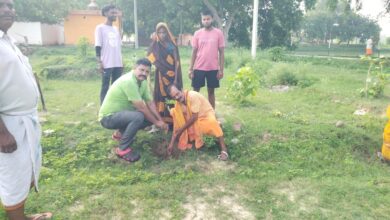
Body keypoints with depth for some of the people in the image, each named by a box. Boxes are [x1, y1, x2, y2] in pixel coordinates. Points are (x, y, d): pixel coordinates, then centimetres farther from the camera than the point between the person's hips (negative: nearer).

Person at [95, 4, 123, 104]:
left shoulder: (116, 29, 16)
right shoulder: (100, 28, -2)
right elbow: (98, 46, -6)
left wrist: (121, 62, 15)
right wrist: (99, 62, -12)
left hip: (118, 64, 6)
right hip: (107, 64, -6)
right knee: (105, 87, 0)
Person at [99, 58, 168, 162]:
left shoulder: (143, 82, 0)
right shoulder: (128, 81, -28)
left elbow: (150, 103, 1)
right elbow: (141, 108, -27)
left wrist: (161, 120, -9)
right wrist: (156, 122, -18)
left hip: (122, 114, 9)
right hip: (108, 117, -9)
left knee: (151, 117, 3)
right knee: (138, 117, -33)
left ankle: (123, 133, 18)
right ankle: (122, 149, -16)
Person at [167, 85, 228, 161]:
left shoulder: (192, 96, -27)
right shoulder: (178, 104, -9)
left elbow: (194, 117, -27)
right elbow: (177, 124, -7)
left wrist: (181, 129, -20)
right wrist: (172, 143, -11)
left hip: (206, 115, -6)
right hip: (192, 122, 6)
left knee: (212, 122, -41)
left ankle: (224, 150, -31)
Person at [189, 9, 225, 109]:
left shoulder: (218, 33, -1)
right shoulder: (197, 33, 3)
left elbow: (221, 53, 0)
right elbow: (194, 52, 5)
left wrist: (221, 69, -4)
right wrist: (191, 69, 0)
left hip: (213, 68, -1)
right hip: (199, 68, 1)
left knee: (211, 91, 9)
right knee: (195, 91, 5)